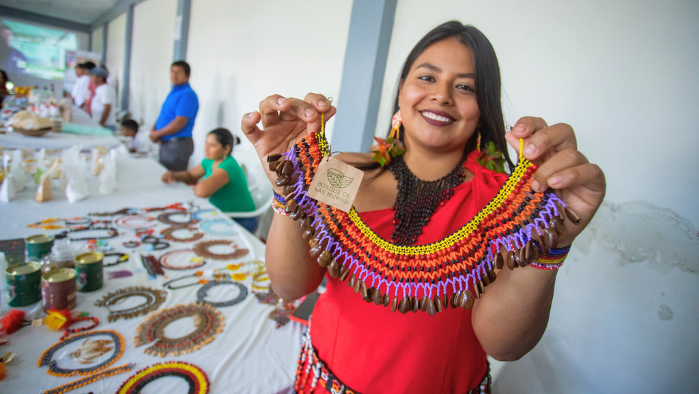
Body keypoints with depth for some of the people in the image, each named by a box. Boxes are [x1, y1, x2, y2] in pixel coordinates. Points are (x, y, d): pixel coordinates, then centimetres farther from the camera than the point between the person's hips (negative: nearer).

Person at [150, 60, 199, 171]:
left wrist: (157, 134, -12)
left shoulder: (187, 95, -15)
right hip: (166, 143, 9)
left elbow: (179, 123, -22)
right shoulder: (173, 92, 14)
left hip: (178, 144, -9)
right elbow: (163, 115, 20)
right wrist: (153, 130, 2)